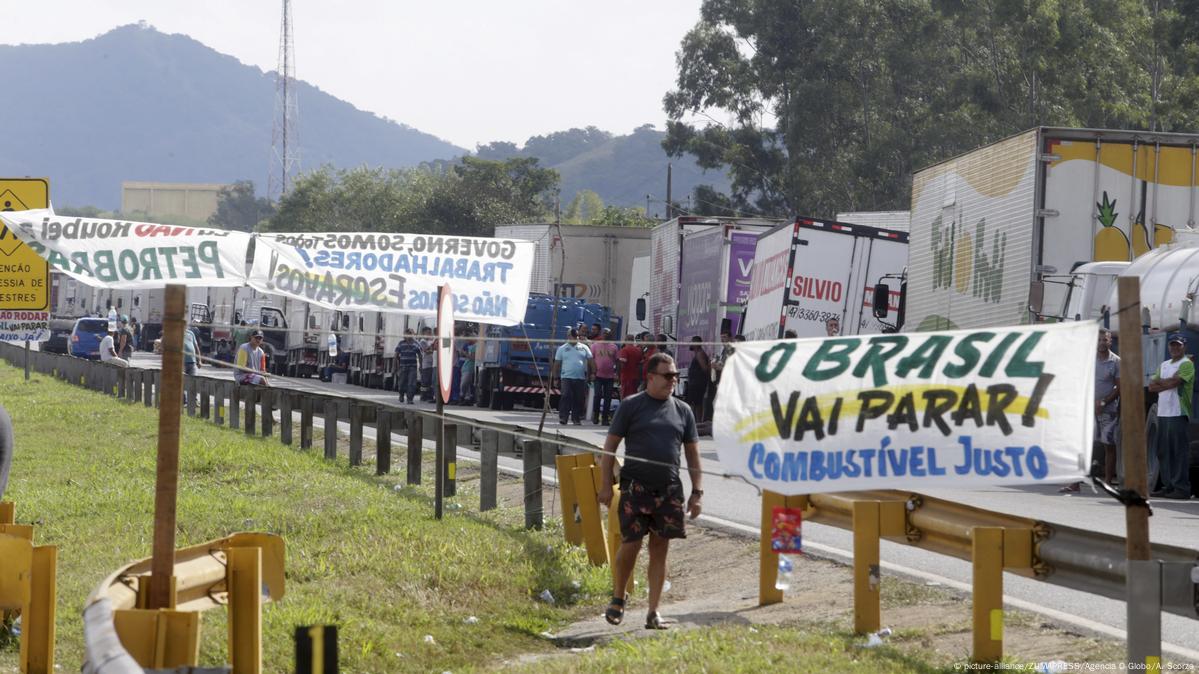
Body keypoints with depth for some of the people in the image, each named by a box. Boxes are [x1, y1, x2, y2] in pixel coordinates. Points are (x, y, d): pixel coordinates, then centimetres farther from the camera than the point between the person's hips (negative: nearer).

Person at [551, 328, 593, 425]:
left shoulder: (584, 348, 12)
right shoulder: (562, 349, 9)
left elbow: (590, 361, 10)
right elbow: (557, 364, 8)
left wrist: (593, 372, -2)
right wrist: (555, 378, 3)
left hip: (581, 378, 2)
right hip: (567, 377, -2)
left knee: (579, 399, 3)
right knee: (566, 397, -15)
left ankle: (576, 418, 12)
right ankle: (563, 417, -14)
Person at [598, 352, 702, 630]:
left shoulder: (682, 410, 11)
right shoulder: (631, 406, 0)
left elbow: (693, 454, 14)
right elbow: (610, 447, 1)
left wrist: (697, 492, 6)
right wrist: (605, 485, -5)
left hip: (669, 491, 3)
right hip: (635, 488, -3)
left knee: (660, 550, 3)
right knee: (630, 545, -5)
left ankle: (653, 612, 8)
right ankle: (618, 599, 18)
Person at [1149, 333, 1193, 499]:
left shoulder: (1186, 364, -3)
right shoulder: (1164, 365, 21)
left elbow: (1174, 382, -16)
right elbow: (1152, 386, 11)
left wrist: (1159, 383, 0)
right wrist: (1167, 382, -6)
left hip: (1178, 413, -8)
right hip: (1163, 413, 8)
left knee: (1178, 451, -9)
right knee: (1162, 451, 9)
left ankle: (1182, 488, -9)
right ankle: (1169, 486, 14)